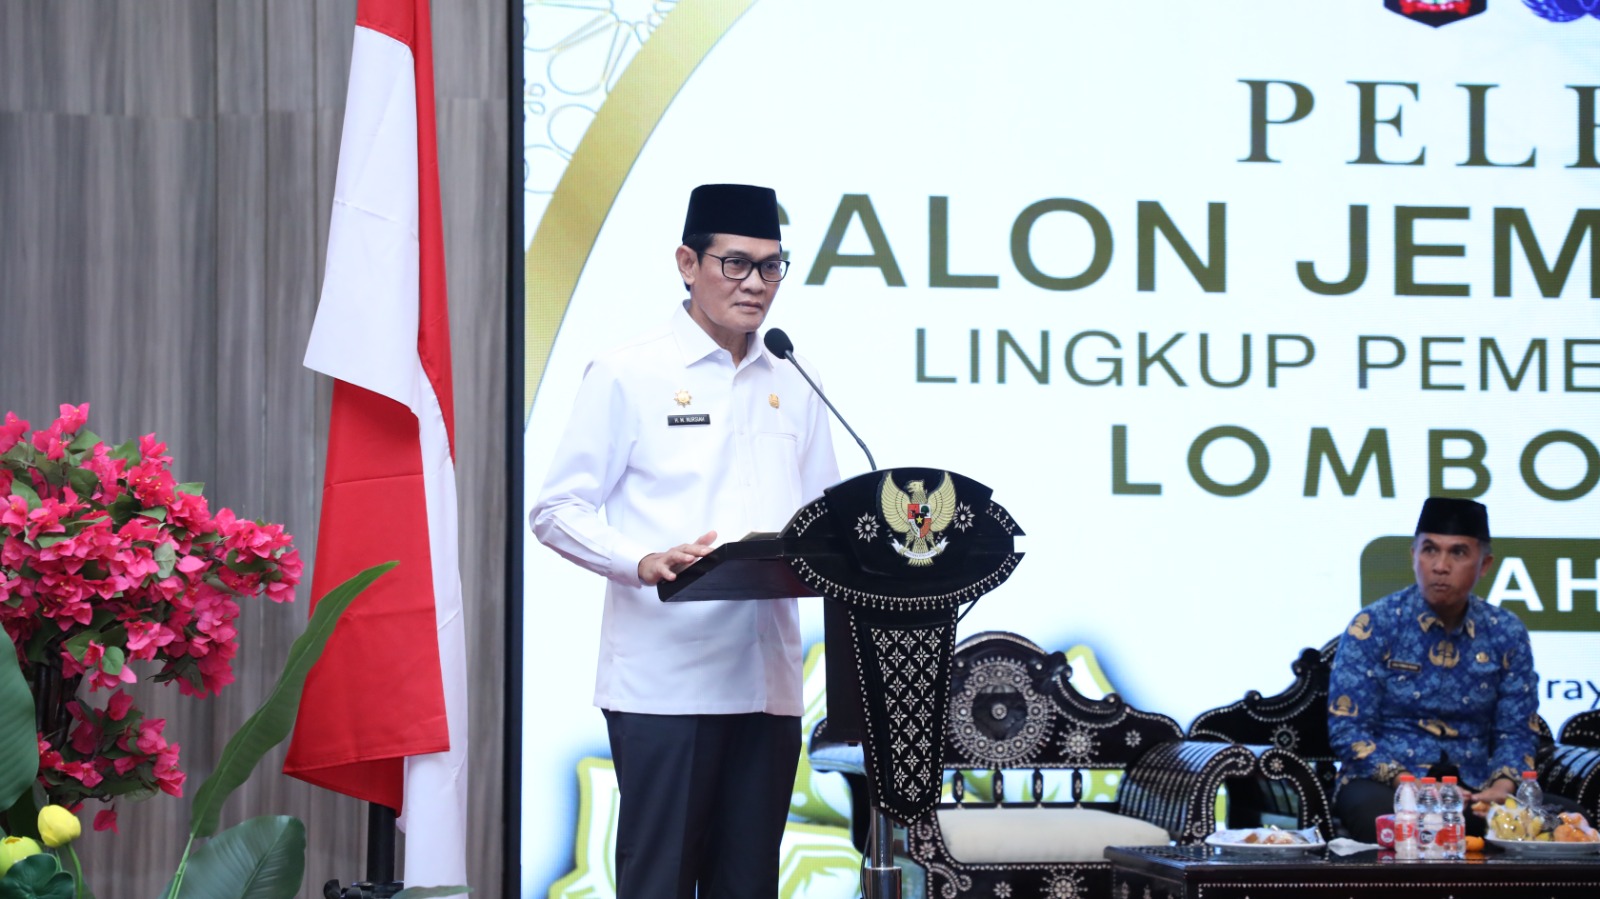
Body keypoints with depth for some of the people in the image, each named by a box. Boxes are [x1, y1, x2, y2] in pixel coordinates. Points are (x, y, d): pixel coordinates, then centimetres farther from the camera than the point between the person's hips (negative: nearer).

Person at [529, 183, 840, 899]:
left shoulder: (793, 386, 16)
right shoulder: (629, 375, 0)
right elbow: (556, 512, -4)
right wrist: (646, 562, -21)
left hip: (768, 679, 5)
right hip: (665, 676, -5)